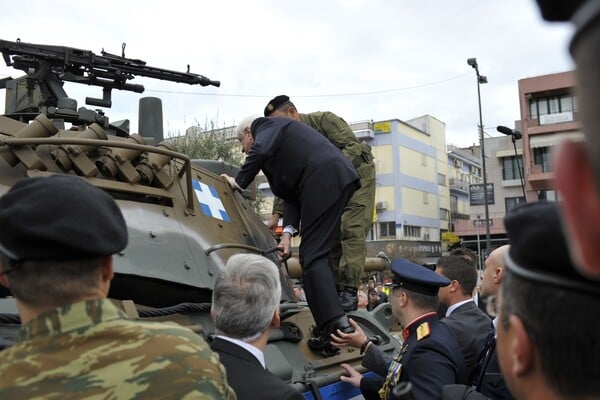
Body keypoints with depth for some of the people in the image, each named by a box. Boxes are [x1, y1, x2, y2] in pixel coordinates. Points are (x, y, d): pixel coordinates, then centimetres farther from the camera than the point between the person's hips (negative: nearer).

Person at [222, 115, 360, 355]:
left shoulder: (265, 126, 12)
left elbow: (261, 150, -13)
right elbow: (291, 195, 25)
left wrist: (239, 181, 3)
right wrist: (288, 232, 13)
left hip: (324, 179, -10)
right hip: (339, 179, 10)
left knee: (312, 256, -11)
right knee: (314, 253, 14)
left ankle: (336, 324, -17)